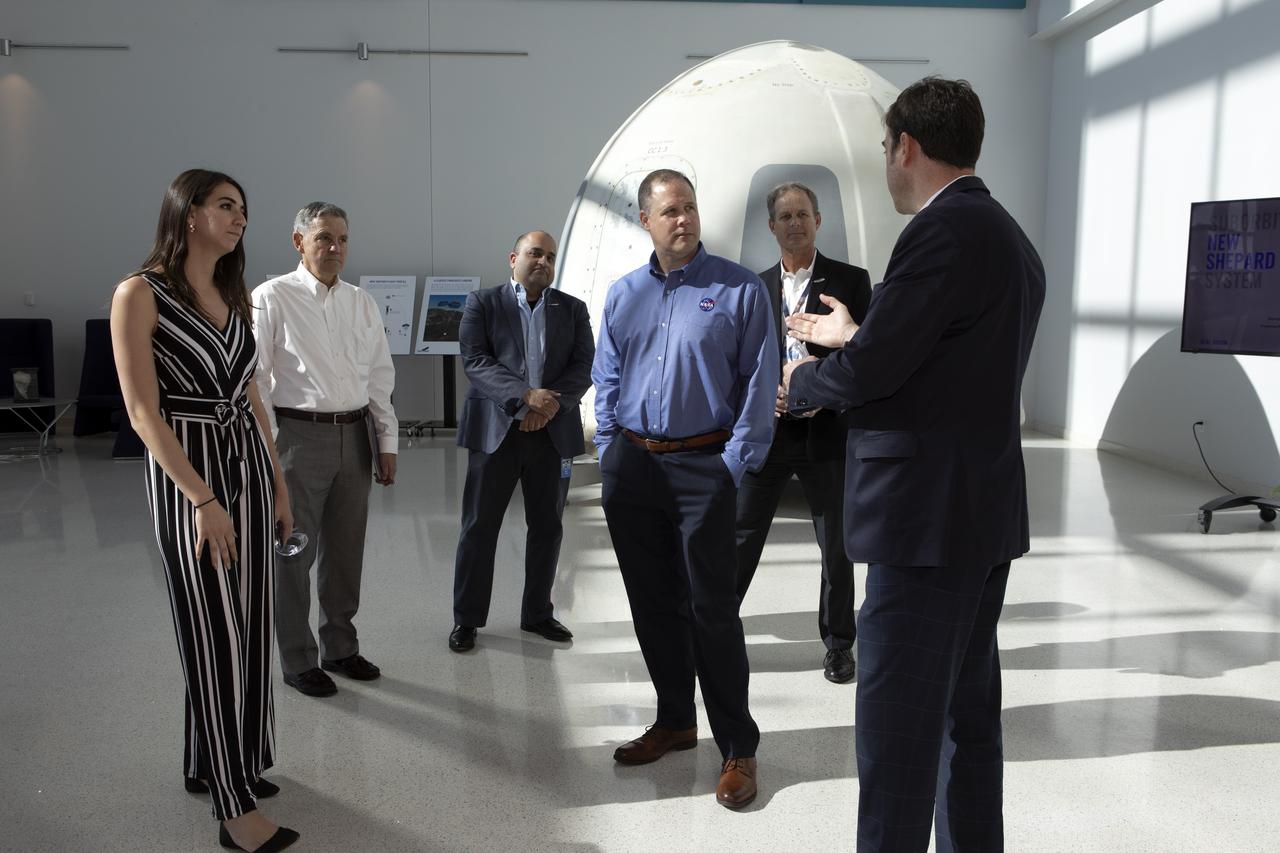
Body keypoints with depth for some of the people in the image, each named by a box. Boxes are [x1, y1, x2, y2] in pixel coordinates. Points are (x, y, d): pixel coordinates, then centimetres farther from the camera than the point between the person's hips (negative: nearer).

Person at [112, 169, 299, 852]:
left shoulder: (234, 295, 11)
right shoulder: (140, 294, -10)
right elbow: (143, 412, -15)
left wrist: (277, 479, 13)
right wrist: (202, 499, -19)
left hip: (249, 464, 7)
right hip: (187, 472, -7)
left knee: (249, 624, 12)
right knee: (213, 633, -1)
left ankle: (216, 761, 32)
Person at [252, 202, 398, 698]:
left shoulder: (363, 303, 10)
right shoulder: (273, 298, -5)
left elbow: (380, 376, 12)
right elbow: (255, 377, -8)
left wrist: (387, 443, 10)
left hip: (354, 434, 5)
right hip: (299, 433, -5)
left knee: (346, 550, 14)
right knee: (294, 551, 5)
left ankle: (340, 647, 31)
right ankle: (298, 661, 20)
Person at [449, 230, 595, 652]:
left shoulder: (573, 309, 12)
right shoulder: (482, 303, 4)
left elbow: (584, 366, 2)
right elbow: (475, 361, -9)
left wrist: (552, 403, -15)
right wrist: (526, 395, -20)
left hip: (553, 431, 3)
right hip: (496, 431, -2)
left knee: (547, 527, 9)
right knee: (479, 526, 2)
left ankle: (537, 613, 24)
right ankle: (467, 618, 14)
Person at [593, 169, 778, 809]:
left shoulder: (740, 289, -2)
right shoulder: (622, 294, 12)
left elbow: (759, 383, -5)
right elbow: (606, 381, 15)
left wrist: (736, 464, -12)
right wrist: (611, 455, 6)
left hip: (703, 466, -5)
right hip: (632, 467, 5)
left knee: (712, 608, -3)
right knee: (653, 603, 13)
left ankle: (738, 748, 9)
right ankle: (675, 721, 30)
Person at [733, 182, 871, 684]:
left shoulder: (851, 281, 2)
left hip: (827, 431, -1)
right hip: (766, 430, 2)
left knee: (836, 548, 9)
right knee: (740, 537, 5)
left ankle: (838, 644, 25)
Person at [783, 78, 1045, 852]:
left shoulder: (945, 229, -14)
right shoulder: (1011, 238, 15)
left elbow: (869, 373, -18)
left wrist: (801, 381, 2)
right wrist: (853, 337, 26)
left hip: (930, 513, -10)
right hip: (985, 511, 10)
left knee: (898, 731, -2)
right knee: (969, 718, 17)